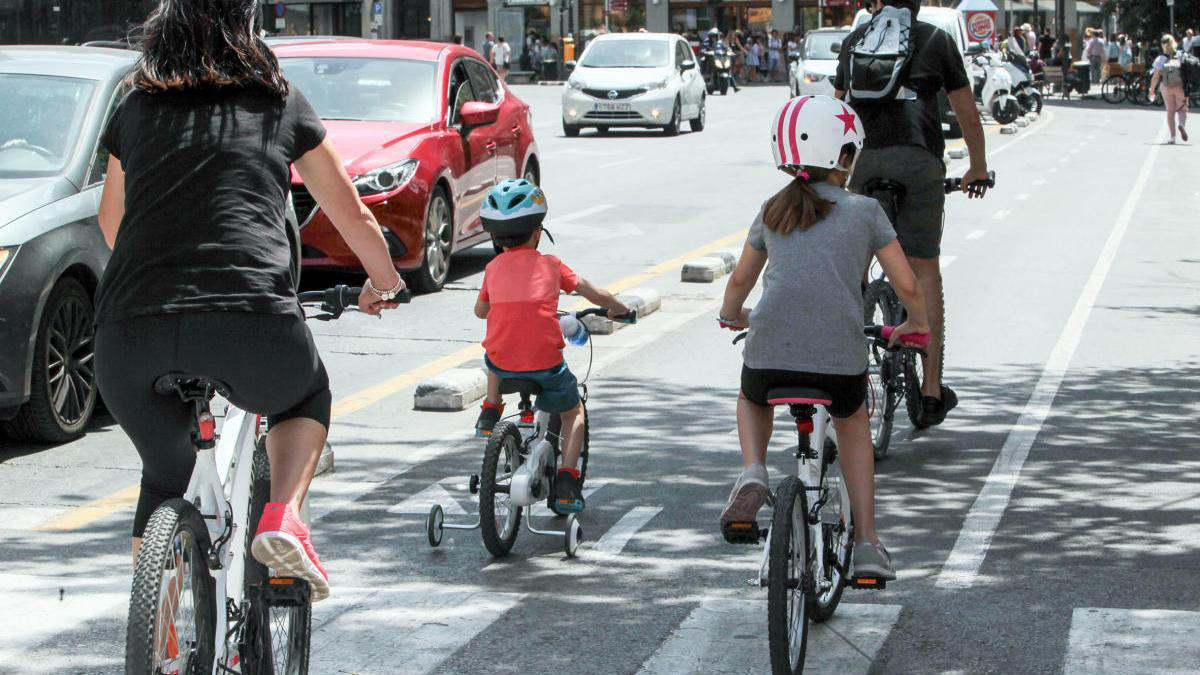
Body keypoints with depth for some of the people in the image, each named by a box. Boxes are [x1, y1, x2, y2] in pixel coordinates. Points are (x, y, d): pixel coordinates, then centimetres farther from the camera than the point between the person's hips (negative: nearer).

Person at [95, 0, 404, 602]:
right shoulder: (281, 104, 16)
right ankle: (284, 517, 7)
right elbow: (352, 217, 27)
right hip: (252, 322, -2)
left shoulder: (135, 110, 20)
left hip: (130, 329, 2)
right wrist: (386, 282, 47)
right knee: (306, 396, 32)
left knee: (163, 479, 26)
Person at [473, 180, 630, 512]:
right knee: (574, 413, 23)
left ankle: (490, 413, 34)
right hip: (546, 364, -2)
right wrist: (619, 308, 33)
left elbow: (480, 311, 26)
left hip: (502, 365, 2)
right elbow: (593, 294, 14)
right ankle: (566, 482, 9)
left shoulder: (494, 267, 10)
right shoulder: (549, 265, 6)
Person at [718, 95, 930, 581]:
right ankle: (866, 545, 25)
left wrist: (731, 316, 47)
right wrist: (916, 324, 29)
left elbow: (741, 280, 25)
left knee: (753, 401, 36)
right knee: (853, 423, 31)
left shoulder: (772, 211, 14)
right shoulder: (865, 212, 7)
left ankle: (753, 473, 5)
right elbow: (907, 286, 8)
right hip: (840, 358, -1)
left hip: (769, 353, 1)